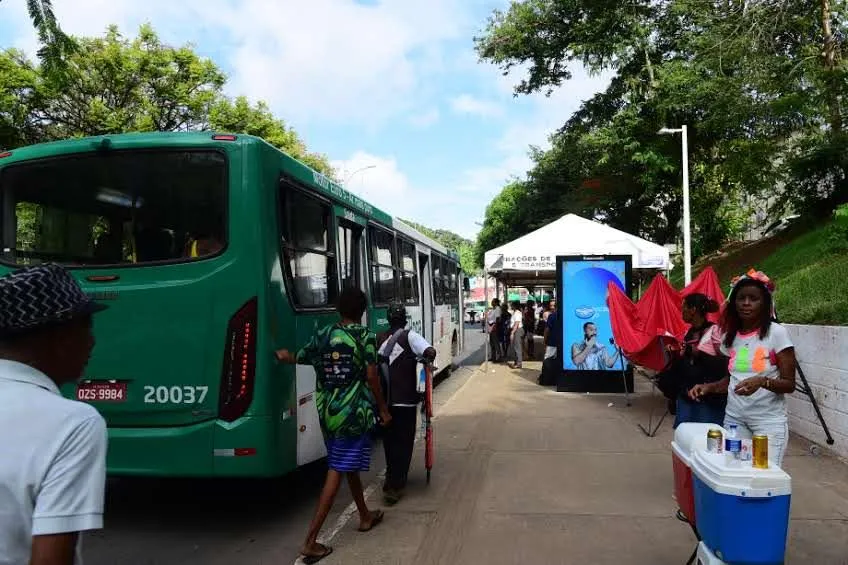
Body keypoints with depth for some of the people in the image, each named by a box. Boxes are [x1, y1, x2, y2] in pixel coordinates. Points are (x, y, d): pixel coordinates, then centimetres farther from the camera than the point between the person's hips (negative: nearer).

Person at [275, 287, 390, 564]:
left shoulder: (322, 334, 5)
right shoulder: (365, 336, -9)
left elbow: (298, 358, 16)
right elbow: (371, 377, -12)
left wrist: (284, 356, 38)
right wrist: (383, 409, -2)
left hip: (327, 411, 6)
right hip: (353, 412, -6)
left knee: (350, 465, 21)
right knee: (337, 471, -3)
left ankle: (365, 516, 39)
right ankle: (310, 541, -3)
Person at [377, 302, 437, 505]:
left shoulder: (379, 339, 6)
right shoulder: (409, 336, -8)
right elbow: (430, 352, -22)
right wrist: (427, 361, 0)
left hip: (384, 400, 5)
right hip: (405, 400, -5)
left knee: (390, 440, 20)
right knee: (403, 442, 4)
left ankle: (393, 478, 35)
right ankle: (394, 486, 0)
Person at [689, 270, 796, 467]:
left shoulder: (777, 332, -8)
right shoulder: (731, 336, 7)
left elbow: (789, 384, -9)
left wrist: (762, 381, -27)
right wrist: (708, 387, -2)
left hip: (769, 420, -4)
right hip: (734, 417, 4)